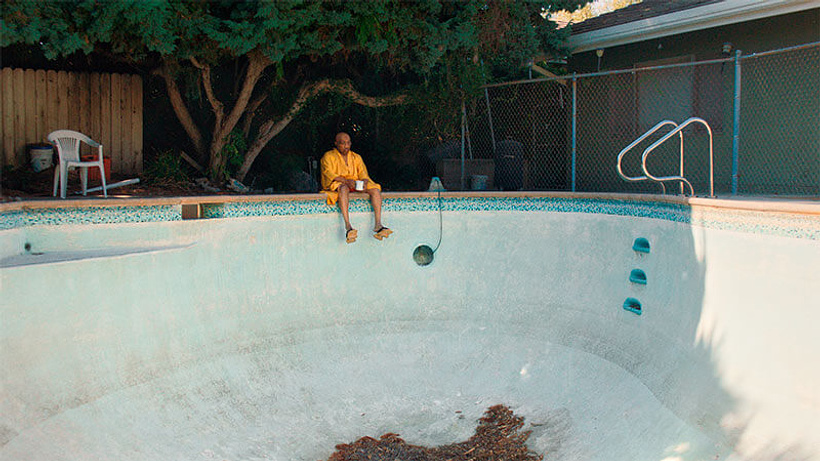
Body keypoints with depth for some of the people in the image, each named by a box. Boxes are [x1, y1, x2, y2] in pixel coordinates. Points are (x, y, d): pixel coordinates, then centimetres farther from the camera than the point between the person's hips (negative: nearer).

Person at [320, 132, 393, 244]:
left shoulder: (356, 157, 21)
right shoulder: (329, 156, 7)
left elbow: (363, 173, 10)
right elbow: (329, 174, -10)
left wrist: (364, 182, -17)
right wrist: (346, 181, -27)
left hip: (356, 184, 5)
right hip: (336, 185, -5)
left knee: (375, 189, -22)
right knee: (344, 188, -41)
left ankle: (378, 225, -32)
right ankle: (348, 226, -53)